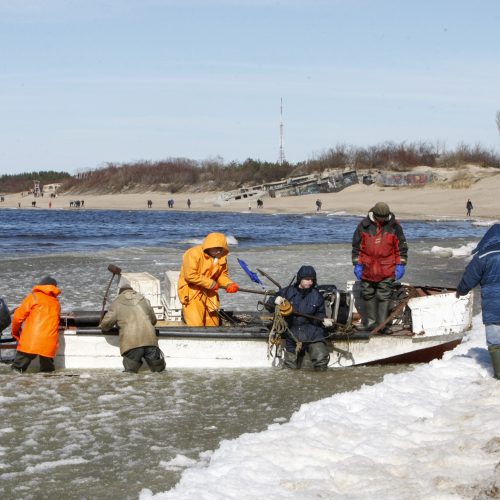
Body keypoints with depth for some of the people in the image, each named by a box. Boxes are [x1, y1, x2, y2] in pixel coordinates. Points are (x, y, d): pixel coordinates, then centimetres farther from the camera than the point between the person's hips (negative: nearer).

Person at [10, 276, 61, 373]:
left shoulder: (34, 296, 9)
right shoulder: (56, 302, 22)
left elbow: (18, 316, 4)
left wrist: (15, 332, 22)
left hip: (31, 339, -4)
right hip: (49, 342, 4)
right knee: (47, 371, 11)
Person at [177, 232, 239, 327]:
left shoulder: (221, 257, 1)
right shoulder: (194, 254, -20)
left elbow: (222, 275, 10)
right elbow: (190, 276, -24)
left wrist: (229, 284, -13)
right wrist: (211, 283, -21)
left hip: (209, 293, 7)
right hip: (192, 291, -7)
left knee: (213, 324, 13)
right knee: (196, 325, -13)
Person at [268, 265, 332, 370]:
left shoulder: (316, 295, 3)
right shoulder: (287, 292, 3)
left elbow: (319, 314, 12)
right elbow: (268, 305, 8)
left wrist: (323, 320, -10)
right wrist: (275, 300, -14)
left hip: (312, 334, -1)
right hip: (292, 333, 1)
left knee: (321, 364, -21)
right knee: (291, 366, 6)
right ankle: (300, 352, 36)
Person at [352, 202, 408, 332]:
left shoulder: (394, 226, -1)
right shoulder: (364, 226, -1)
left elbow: (401, 247, 5)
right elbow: (356, 246, 5)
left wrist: (400, 265, 1)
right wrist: (357, 264, 3)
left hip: (387, 270, -2)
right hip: (367, 269, 2)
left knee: (384, 297, -1)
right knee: (368, 295, 11)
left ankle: (382, 324, 3)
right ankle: (370, 321, 23)